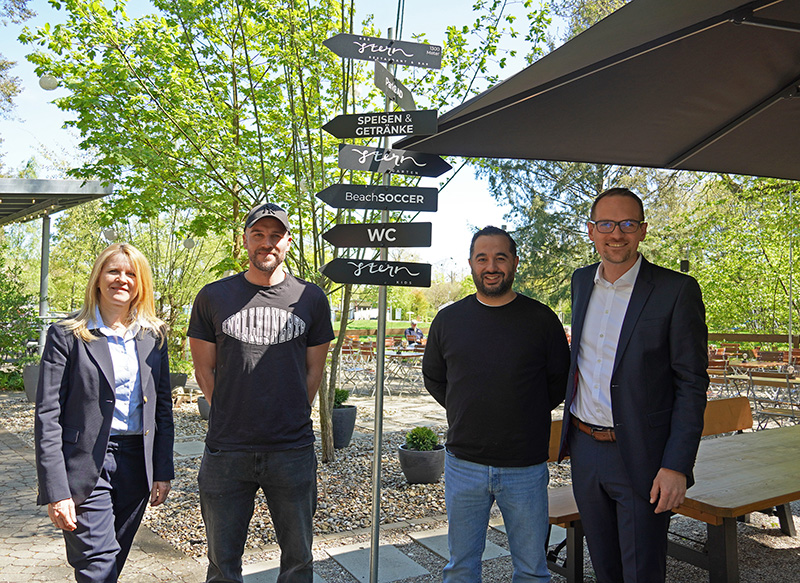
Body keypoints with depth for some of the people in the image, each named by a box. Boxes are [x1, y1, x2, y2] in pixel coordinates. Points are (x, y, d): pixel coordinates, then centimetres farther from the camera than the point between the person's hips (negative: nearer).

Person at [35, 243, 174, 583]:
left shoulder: (154, 335, 7)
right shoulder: (67, 334, -4)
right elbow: (47, 416, -7)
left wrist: (163, 471, 5)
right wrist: (56, 490, -12)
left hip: (137, 462, 4)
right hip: (85, 464, -4)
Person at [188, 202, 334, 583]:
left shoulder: (311, 299, 2)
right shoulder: (213, 297, 2)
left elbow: (314, 371, 8)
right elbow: (204, 370, 7)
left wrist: (292, 420, 6)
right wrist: (233, 417, 5)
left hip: (292, 451, 0)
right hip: (226, 451, 0)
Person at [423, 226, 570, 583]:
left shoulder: (542, 320, -3)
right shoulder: (448, 319, 2)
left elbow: (560, 382, 6)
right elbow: (433, 378, 14)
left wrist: (524, 416, 2)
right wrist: (468, 413, 7)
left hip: (526, 469, -1)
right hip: (463, 466, 2)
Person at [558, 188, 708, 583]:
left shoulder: (677, 290, -11)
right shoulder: (581, 282, 7)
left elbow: (692, 384, -10)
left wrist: (676, 465, -16)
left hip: (641, 458, -5)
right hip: (585, 450, 5)